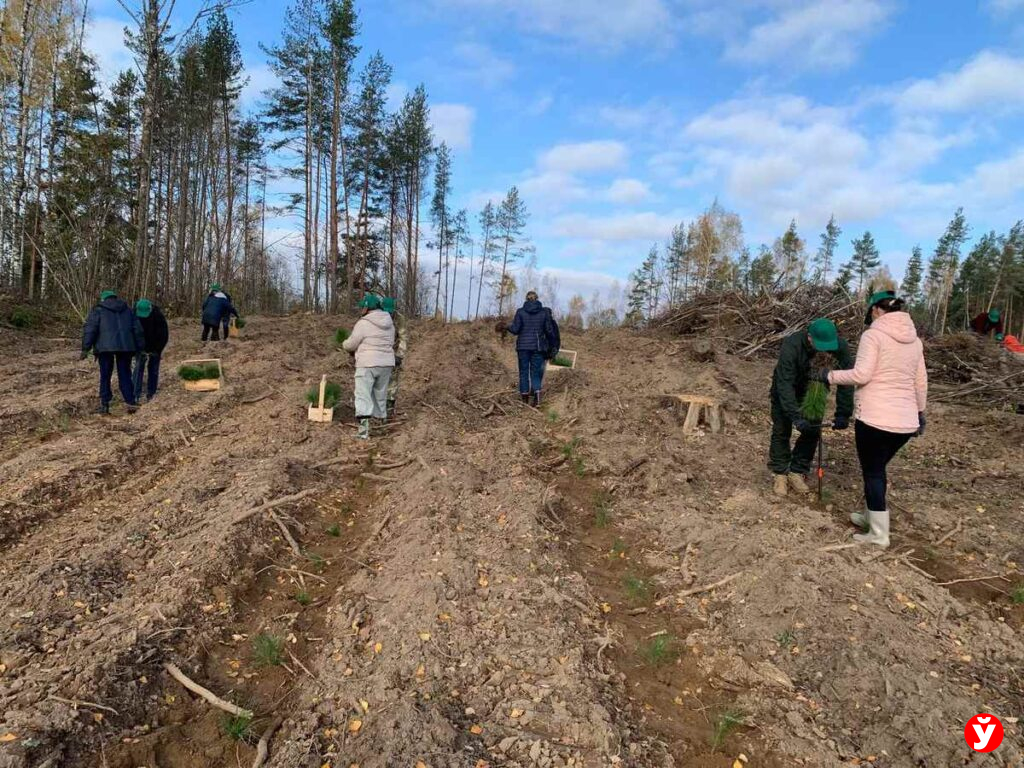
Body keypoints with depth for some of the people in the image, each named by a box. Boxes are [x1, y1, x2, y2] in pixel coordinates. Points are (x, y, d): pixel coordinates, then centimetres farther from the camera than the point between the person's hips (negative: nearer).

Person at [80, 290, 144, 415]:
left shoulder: (98, 310, 9)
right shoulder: (127, 310, 19)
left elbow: (90, 329, -3)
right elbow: (137, 329, 16)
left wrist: (85, 348, -4)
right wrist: (139, 347, 18)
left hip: (105, 347, -2)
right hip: (125, 346, 3)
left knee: (105, 376, 6)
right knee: (125, 375, 8)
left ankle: (104, 405, 5)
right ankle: (131, 402, 3)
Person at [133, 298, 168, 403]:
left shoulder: (158, 316, -22)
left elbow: (164, 335, -15)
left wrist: (156, 350, -16)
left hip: (155, 349, -1)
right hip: (140, 347, 1)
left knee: (154, 370, 1)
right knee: (139, 368, -7)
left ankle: (151, 394, 9)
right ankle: (137, 395, -8)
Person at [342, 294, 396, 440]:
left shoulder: (363, 323, -11)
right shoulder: (389, 323, 10)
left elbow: (351, 344, -5)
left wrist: (344, 345, 16)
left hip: (367, 364, -6)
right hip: (386, 364, 6)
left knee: (363, 396, -7)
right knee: (380, 394, 18)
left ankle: (364, 429, -20)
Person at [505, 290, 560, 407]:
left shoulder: (520, 311, -1)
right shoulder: (544, 312, 2)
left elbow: (515, 330, -5)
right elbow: (549, 330, 2)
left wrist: (507, 327, 15)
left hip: (523, 346, -1)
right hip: (538, 346, 1)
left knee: (524, 372, 9)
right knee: (536, 372, 6)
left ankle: (524, 398, 11)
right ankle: (537, 398, -12)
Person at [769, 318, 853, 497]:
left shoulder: (840, 347, -30)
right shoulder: (791, 346, -39)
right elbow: (785, 385, -41)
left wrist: (843, 414, -34)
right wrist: (797, 418, -47)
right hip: (786, 387, -3)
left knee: (813, 431, -1)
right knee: (781, 431, -1)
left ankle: (797, 472, 12)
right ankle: (780, 473, 13)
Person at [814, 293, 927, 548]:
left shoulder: (873, 334, -9)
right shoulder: (913, 339, 12)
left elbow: (861, 374, -19)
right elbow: (921, 381, 17)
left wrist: (830, 375, -6)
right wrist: (920, 412, 27)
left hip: (876, 418, -7)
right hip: (906, 420, 7)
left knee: (873, 472, 4)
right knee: (878, 468, 22)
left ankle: (879, 534, 9)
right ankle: (872, 516, 35)